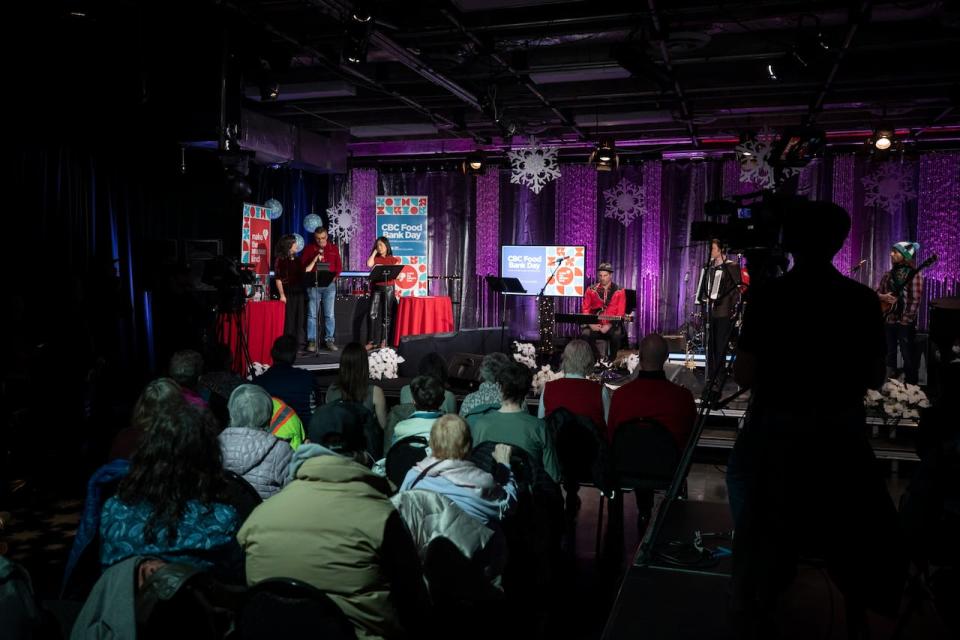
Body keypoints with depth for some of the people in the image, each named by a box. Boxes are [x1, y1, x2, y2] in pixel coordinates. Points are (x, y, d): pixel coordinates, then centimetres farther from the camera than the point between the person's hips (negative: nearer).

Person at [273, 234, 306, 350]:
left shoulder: (297, 260, 16)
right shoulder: (280, 260, -3)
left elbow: (304, 272, 18)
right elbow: (278, 279, -9)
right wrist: (282, 295, -15)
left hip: (299, 292, 6)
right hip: (288, 293, -6)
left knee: (300, 319, 6)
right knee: (288, 319, -3)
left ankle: (300, 344, 11)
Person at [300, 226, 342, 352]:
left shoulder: (334, 248, 12)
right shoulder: (308, 248, 7)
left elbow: (339, 266, 11)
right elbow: (303, 265, 4)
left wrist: (334, 276, -6)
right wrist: (315, 260, -12)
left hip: (330, 284, 1)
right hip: (313, 284, -1)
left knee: (329, 314, 2)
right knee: (312, 314, -2)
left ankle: (329, 340, 7)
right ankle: (312, 341, 3)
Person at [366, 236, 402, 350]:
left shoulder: (394, 259, 5)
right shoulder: (376, 259, 10)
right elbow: (369, 264, -12)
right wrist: (374, 252, -2)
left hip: (388, 288, -1)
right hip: (376, 288, 1)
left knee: (387, 314, 2)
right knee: (372, 314, -8)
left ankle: (384, 340, 8)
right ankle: (372, 341, -5)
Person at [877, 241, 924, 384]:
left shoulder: (913, 274, -9)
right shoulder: (888, 275, 11)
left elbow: (915, 300, -13)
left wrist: (905, 321, -18)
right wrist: (882, 297, -8)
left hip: (905, 323, -6)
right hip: (887, 321, 6)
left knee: (908, 358, 0)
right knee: (889, 355, 14)